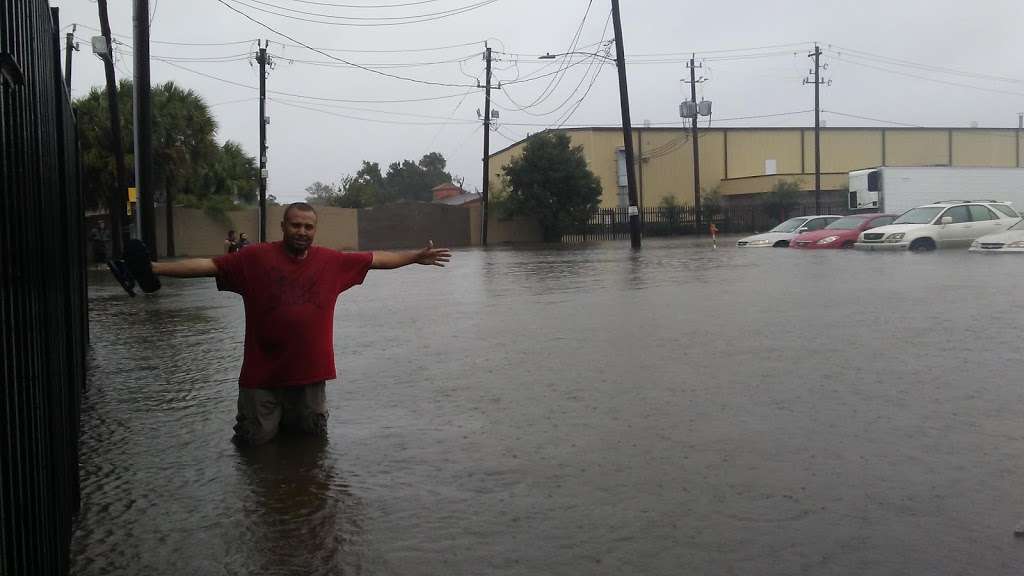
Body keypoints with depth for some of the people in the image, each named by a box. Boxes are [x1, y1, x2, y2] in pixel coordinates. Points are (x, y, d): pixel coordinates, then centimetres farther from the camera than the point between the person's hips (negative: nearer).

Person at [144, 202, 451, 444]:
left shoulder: (332, 261, 1)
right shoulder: (255, 257, -5)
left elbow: (377, 259, 9)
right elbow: (207, 265, -5)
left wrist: (417, 256, 13)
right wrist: (155, 269, -11)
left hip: (310, 373, 2)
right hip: (262, 375, -2)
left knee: (314, 435, 16)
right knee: (254, 439, 6)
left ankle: (290, 418, 47)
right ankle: (269, 416, 39)